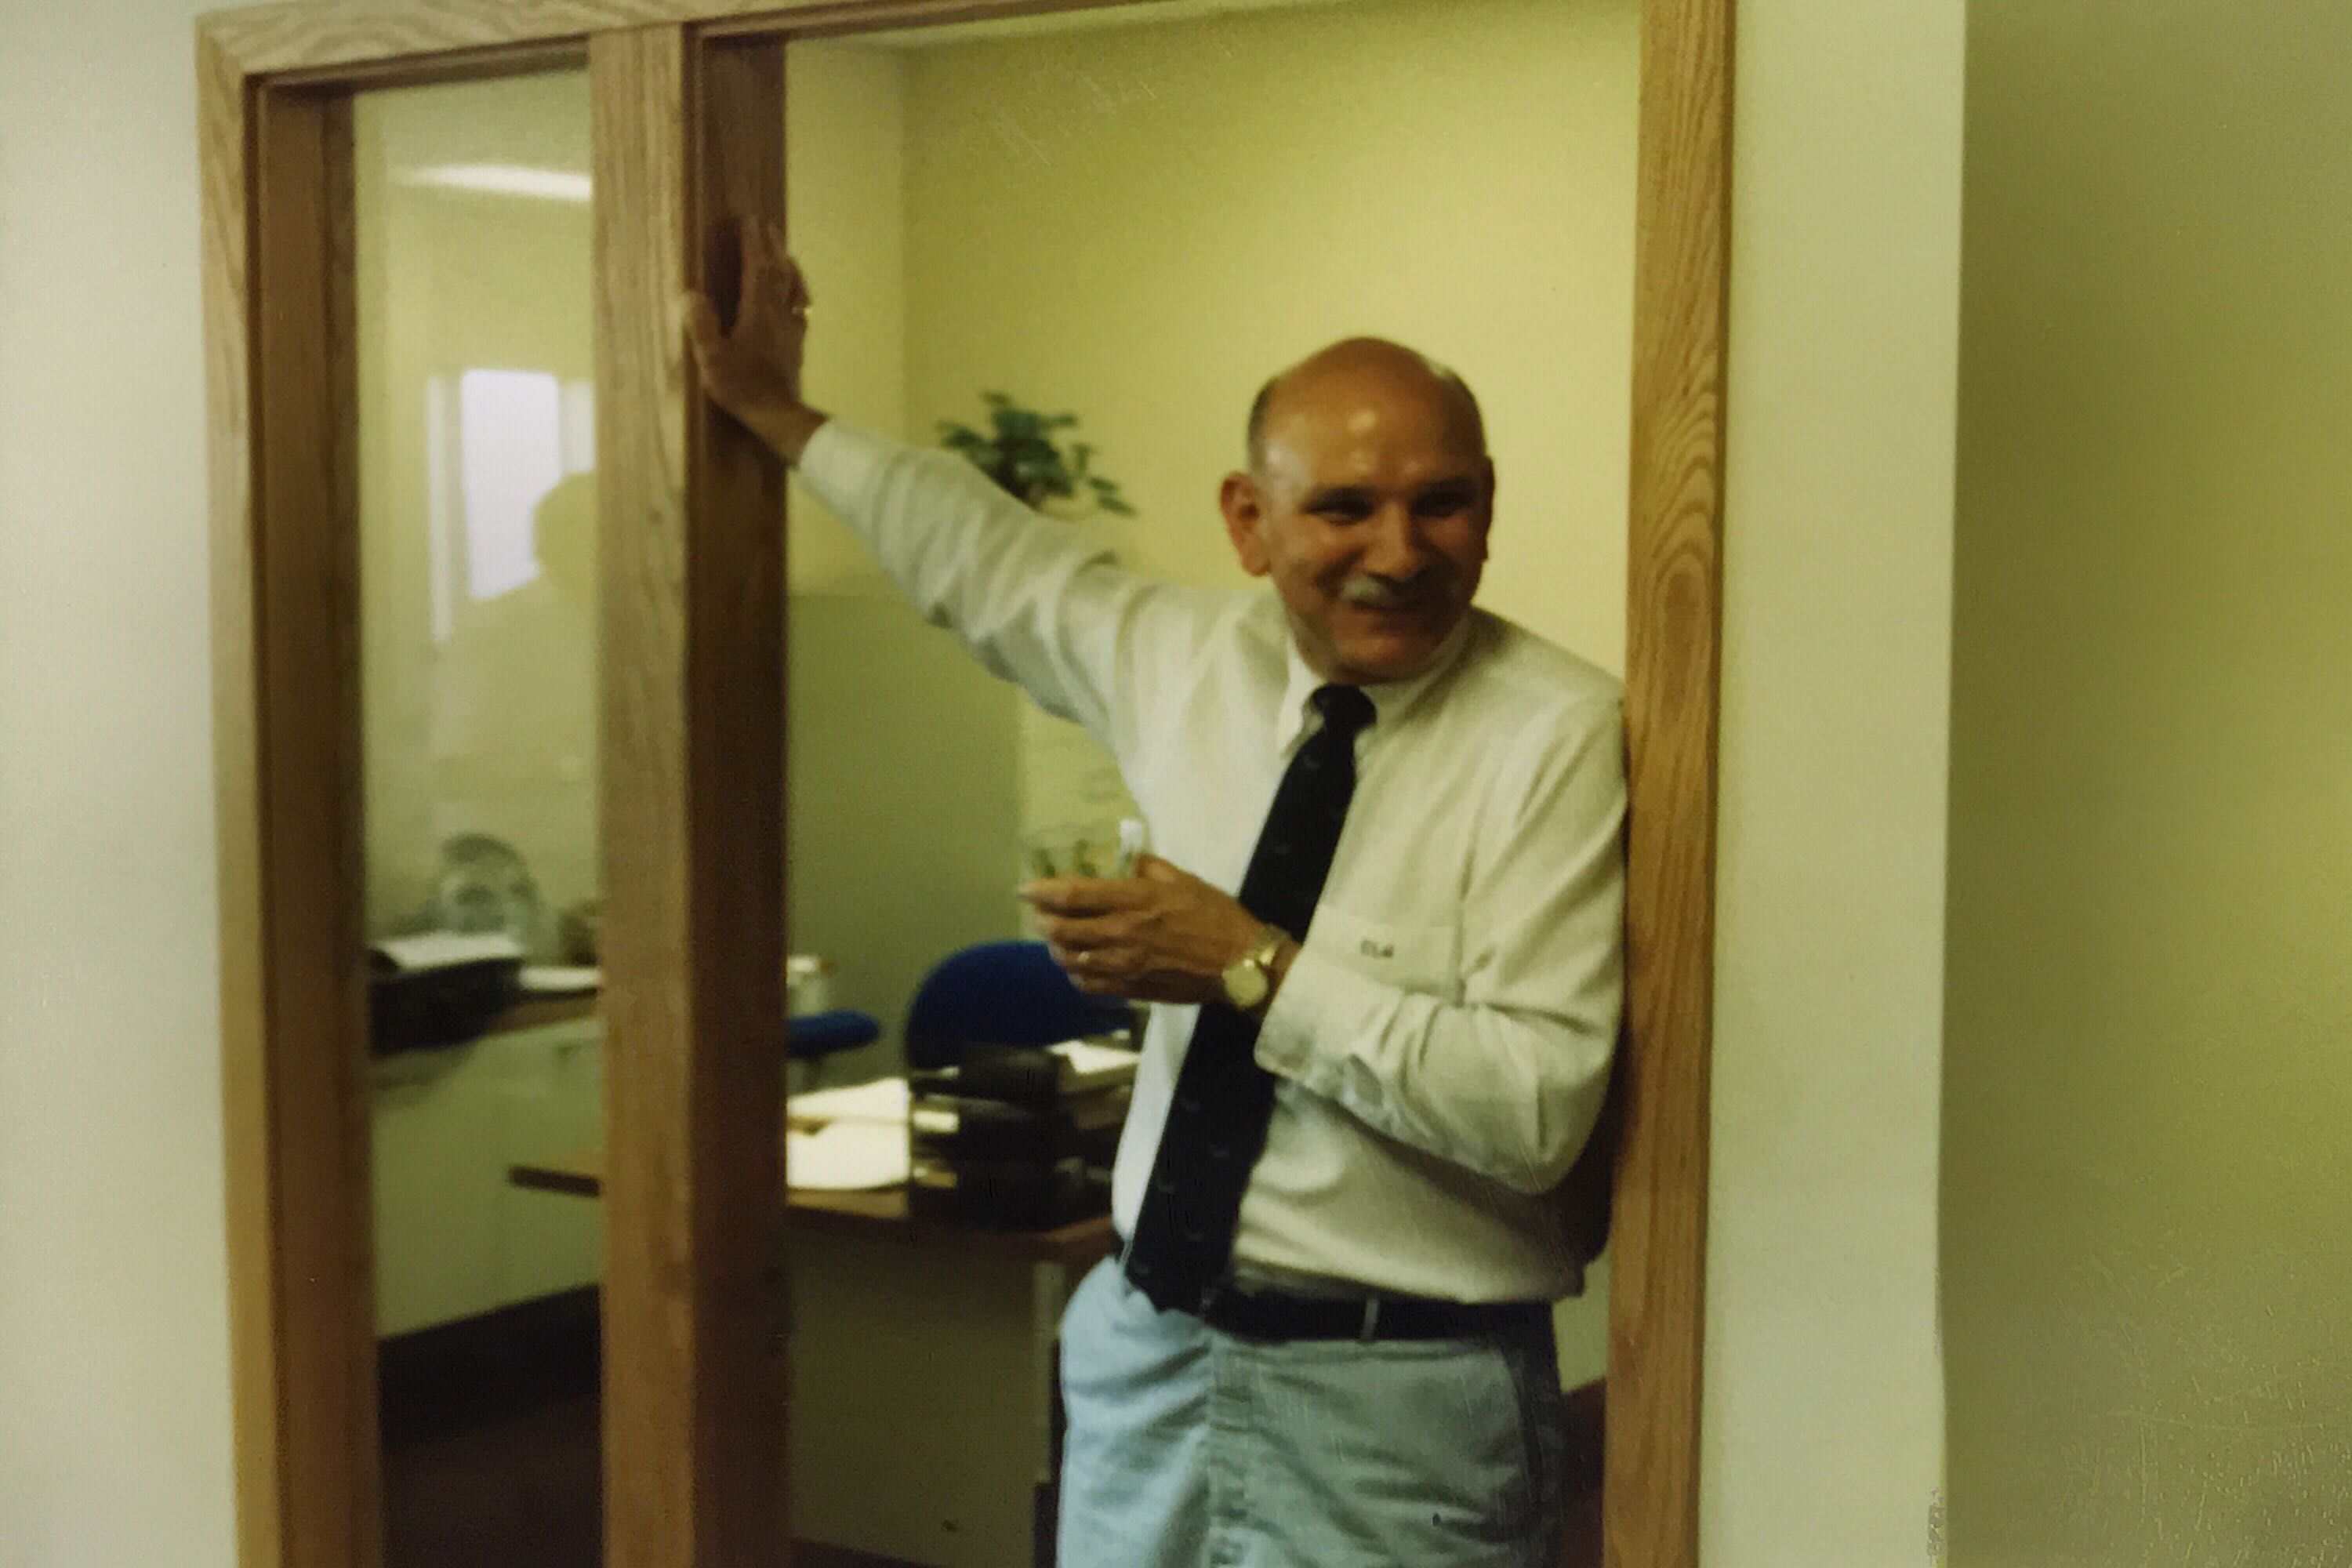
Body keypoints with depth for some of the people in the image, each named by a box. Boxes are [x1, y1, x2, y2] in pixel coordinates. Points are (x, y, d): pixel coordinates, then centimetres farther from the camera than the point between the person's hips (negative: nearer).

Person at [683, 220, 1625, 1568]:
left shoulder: (1559, 731, -14)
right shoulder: (1187, 659, 2)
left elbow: (1538, 1106, -22)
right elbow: (997, 564, 22)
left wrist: (1252, 969, -21)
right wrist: (779, 417, 29)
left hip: (1396, 1410, -5)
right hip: (1148, 1356, 5)